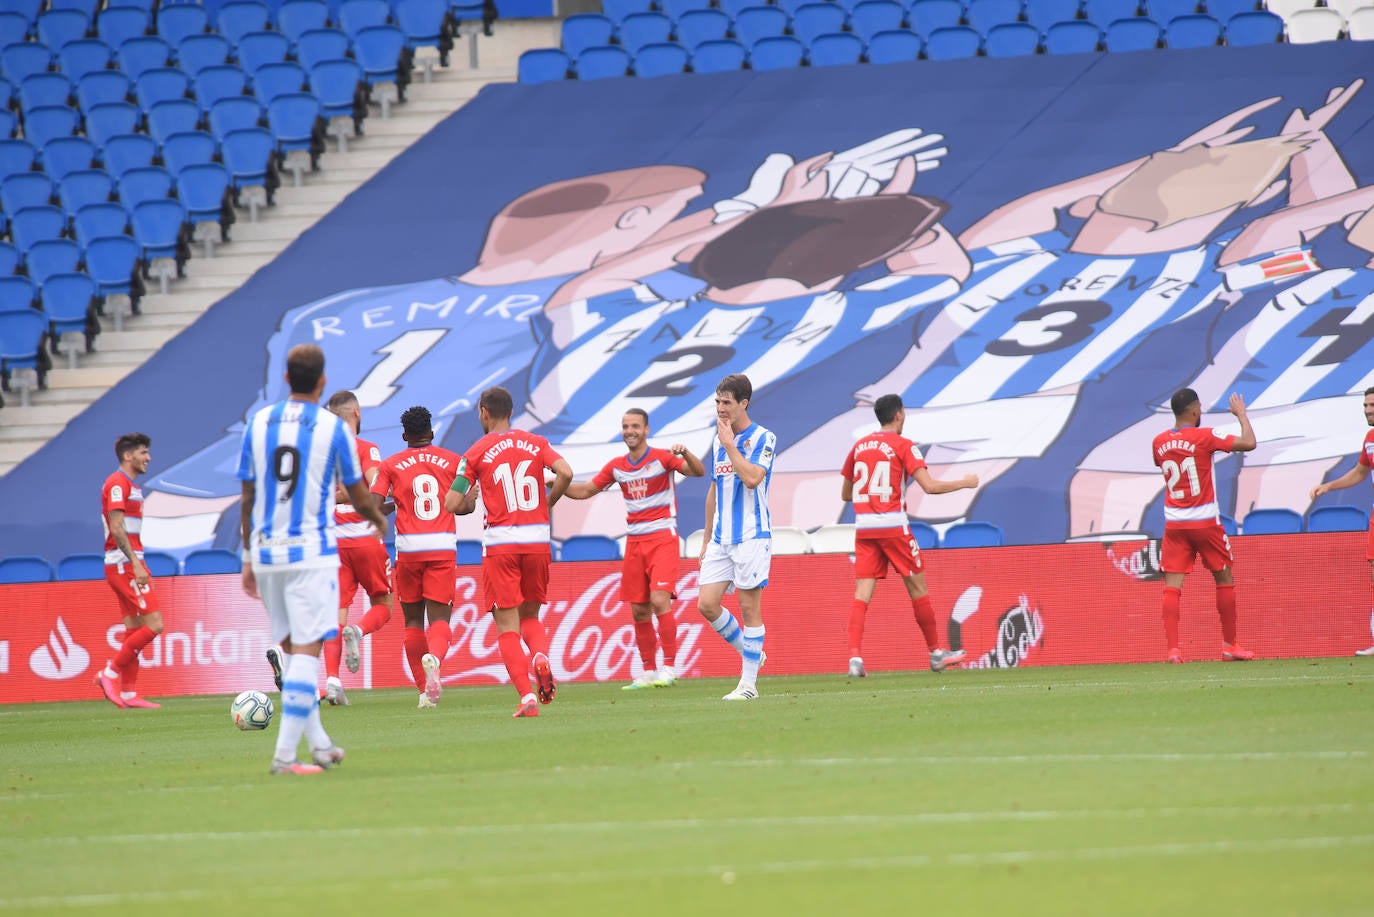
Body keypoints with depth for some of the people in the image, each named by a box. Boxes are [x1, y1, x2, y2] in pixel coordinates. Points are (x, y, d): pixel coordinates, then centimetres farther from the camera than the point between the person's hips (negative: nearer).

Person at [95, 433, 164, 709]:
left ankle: (128, 694, 8)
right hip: (123, 564, -10)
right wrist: (136, 564, -23)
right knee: (153, 624, -13)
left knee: (134, 630, 8)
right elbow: (116, 528, -19)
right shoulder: (118, 483, -11)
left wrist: (139, 564, 20)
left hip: (129, 565, 10)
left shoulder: (129, 485, 20)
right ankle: (110, 674, -7)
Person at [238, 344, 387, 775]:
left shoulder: (258, 424, 6)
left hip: (266, 552, 5)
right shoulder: (334, 428, -4)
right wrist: (379, 520, 26)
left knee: (292, 649, 16)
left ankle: (320, 744, 22)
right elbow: (359, 498, 4)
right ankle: (285, 753, -14)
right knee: (306, 650, -5)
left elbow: (247, 498, 8)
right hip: (311, 552, -5)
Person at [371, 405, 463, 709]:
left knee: (413, 619, 11)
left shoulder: (391, 465, 4)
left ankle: (425, 690, 10)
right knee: (439, 617, -3)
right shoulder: (452, 461, 6)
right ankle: (434, 657, -37)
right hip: (444, 547, 0)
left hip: (408, 548, 0)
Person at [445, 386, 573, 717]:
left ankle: (527, 696, -15)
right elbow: (565, 473, -7)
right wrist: (547, 503, 9)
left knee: (507, 624, 0)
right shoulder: (536, 443, 8)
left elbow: (451, 504, -3)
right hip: (538, 538, 3)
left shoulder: (477, 453, 0)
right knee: (530, 615, 18)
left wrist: (471, 501, 20)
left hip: (500, 543, -3)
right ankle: (541, 656, -15)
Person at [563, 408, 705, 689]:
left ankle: (668, 668, -13)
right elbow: (586, 490, 19)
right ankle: (648, 672, 12)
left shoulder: (662, 458, -7)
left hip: (662, 538, -6)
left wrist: (685, 454, -39)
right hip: (634, 542, 6)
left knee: (659, 601, -18)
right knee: (639, 611, 4)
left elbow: (698, 471, -19)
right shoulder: (616, 466, 9)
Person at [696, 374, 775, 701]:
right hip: (721, 539, 7)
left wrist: (730, 444, -16)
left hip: (752, 537, -7)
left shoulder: (763, 439, -7)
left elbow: (753, 478, -24)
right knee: (706, 604, -2)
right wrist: (707, 539, 21)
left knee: (749, 608, -4)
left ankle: (749, 683, 1)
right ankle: (749, 651, 19)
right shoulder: (718, 441, 14)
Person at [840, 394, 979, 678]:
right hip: (893, 526, -4)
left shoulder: (859, 446, 13)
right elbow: (929, 486, -12)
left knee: (862, 594, -2)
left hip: (863, 527, 4)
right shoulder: (903, 445, -3)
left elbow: (845, 494, 20)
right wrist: (964, 483, 3)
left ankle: (855, 657, -17)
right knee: (918, 588, 9)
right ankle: (936, 654, 17)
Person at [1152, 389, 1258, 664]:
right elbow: (1249, 443, -14)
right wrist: (1241, 414, 3)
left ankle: (1173, 649, -14)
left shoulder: (1159, 442, 3)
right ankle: (1230, 645, 17)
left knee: (1172, 587, -1)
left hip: (1174, 525, 3)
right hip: (1205, 522, -3)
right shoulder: (1204, 437, -12)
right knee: (1224, 579, 13)